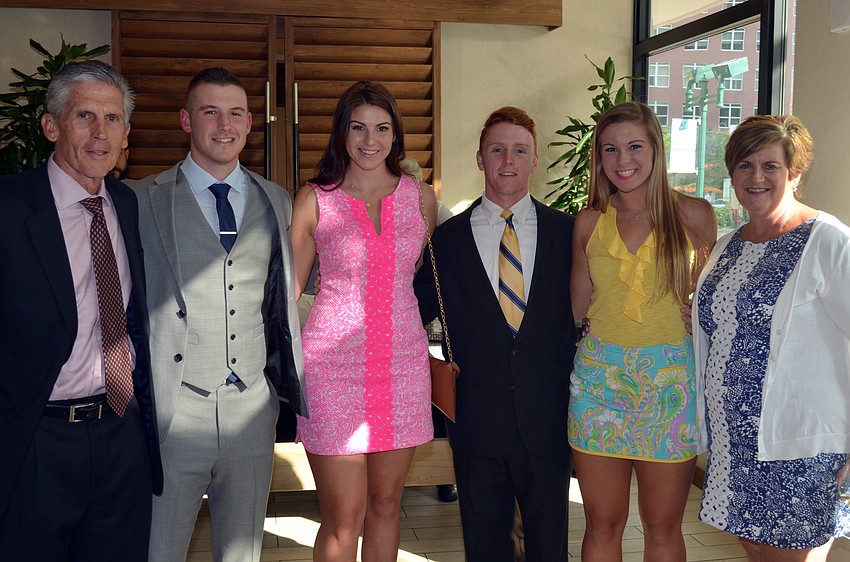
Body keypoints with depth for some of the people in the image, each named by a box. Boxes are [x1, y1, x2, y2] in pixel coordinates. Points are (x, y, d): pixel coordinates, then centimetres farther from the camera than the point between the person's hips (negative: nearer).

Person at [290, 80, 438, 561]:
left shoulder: (422, 198, 6)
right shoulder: (315, 200, -1)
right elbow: (290, 287, 5)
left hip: (403, 363, 3)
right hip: (334, 364, -2)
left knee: (386, 505, 13)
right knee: (343, 520, -1)